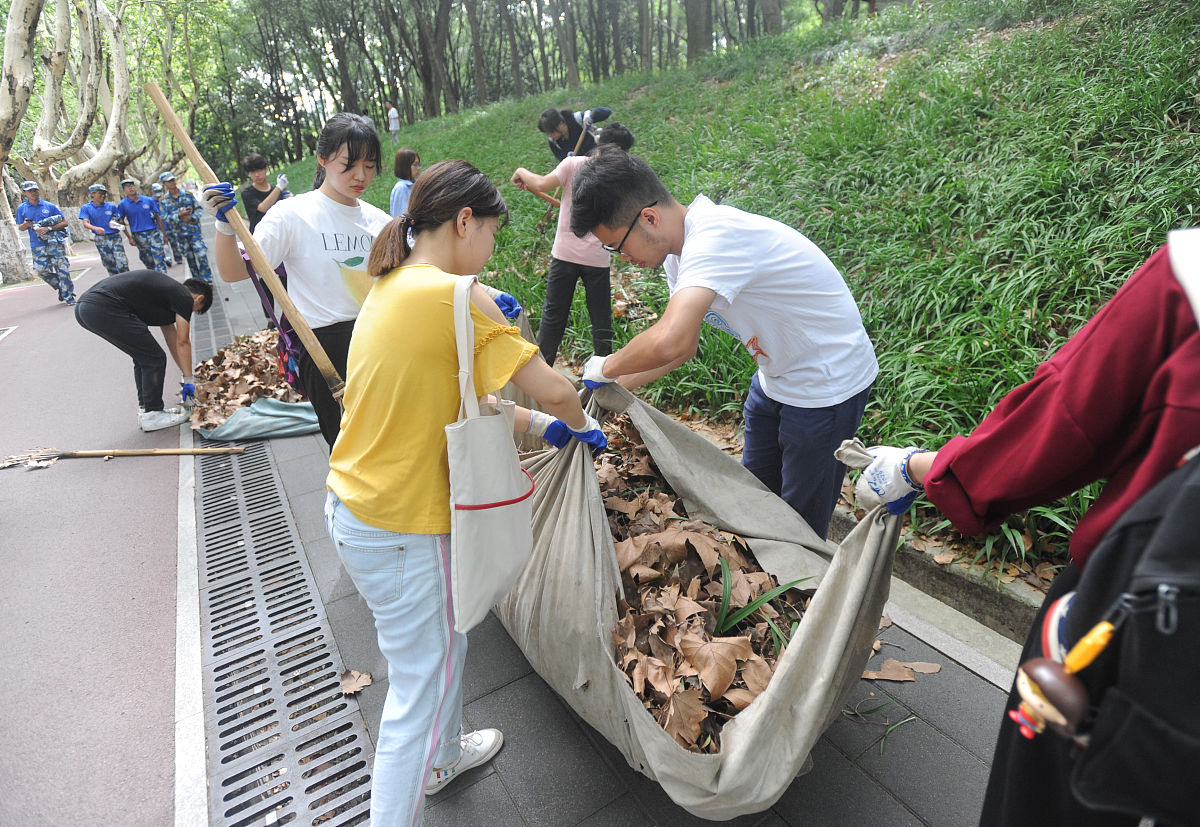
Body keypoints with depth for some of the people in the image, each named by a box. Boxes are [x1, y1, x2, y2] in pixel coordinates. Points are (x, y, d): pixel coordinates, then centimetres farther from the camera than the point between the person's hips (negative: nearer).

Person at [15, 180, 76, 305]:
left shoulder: (50, 206, 1)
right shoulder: (21, 208, 8)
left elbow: (64, 222, 1)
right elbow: (20, 227, 13)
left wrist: (48, 229, -12)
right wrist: (25, 225, -11)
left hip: (55, 243, -3)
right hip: (37, 246, 3)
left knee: (62, 269, -6)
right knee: (41, 271, -1)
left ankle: (68, 296, 2)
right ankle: (61, 288, 21)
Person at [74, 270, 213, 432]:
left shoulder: (168, 291, 28)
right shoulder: (185, 298, 1)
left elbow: (170, 334, 34)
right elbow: (182, 342, 4)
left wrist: (186, 374, 38)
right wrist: (189, 379, 14)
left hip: (83, 306, 10)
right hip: (105, 309, -10)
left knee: (143, 357, 22)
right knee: (154, 359, 2)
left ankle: (145, 408, 28)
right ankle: (152, 415, 11)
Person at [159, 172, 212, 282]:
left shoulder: (188, 194, 1)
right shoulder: (164, 201, 1)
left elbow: (199, 209, 2)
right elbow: (166, 218, -4)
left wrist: (191, 217, -16)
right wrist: (179, 215, -21)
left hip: (194, 230, -2)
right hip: (181, 234, 2)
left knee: (202, 255, -12)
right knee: (190, 258, 10)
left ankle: (207, 280, -6)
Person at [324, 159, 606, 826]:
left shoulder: (393, 287, 8)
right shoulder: (457, 295, -21)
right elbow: (553, 389, -20)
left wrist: (544, 427, 9)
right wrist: (580, 425, 3)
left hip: (353, 503, 10)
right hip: (400, 526, -10)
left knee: (446, 642, 28)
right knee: (421, 685, 8)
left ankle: (442, 757, 52)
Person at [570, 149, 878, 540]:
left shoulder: (715, 236, -32)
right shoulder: (680, 250, -2)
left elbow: (671, 342, -45)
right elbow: (684, 344, 8)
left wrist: (605, 367, -25)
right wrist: (610, 387, 0)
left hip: (827, 385, -9)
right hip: (777, 374, 9)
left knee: (801, 525, 5)